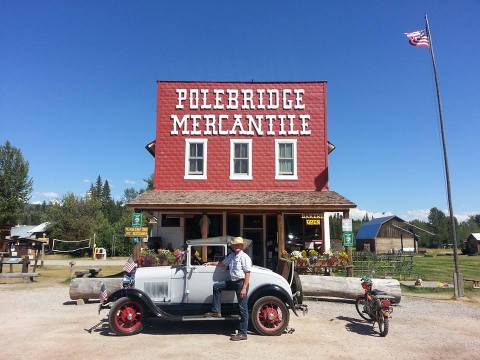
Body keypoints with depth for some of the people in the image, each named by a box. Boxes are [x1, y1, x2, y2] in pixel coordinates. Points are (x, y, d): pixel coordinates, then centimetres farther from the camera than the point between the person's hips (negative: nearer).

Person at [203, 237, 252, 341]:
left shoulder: (245, 257, -13)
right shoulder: (231, 256, 11)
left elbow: (247, 274, -17)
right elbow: (222, 263, 27)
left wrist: (244, 288, -22)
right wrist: (210, 263, 25)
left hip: (241, 282, -8)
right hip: (233, 282, 8)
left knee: (243, 308, -2)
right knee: (216, 286, 9)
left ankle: (243, 333, 6)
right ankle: (216, 311, 15)